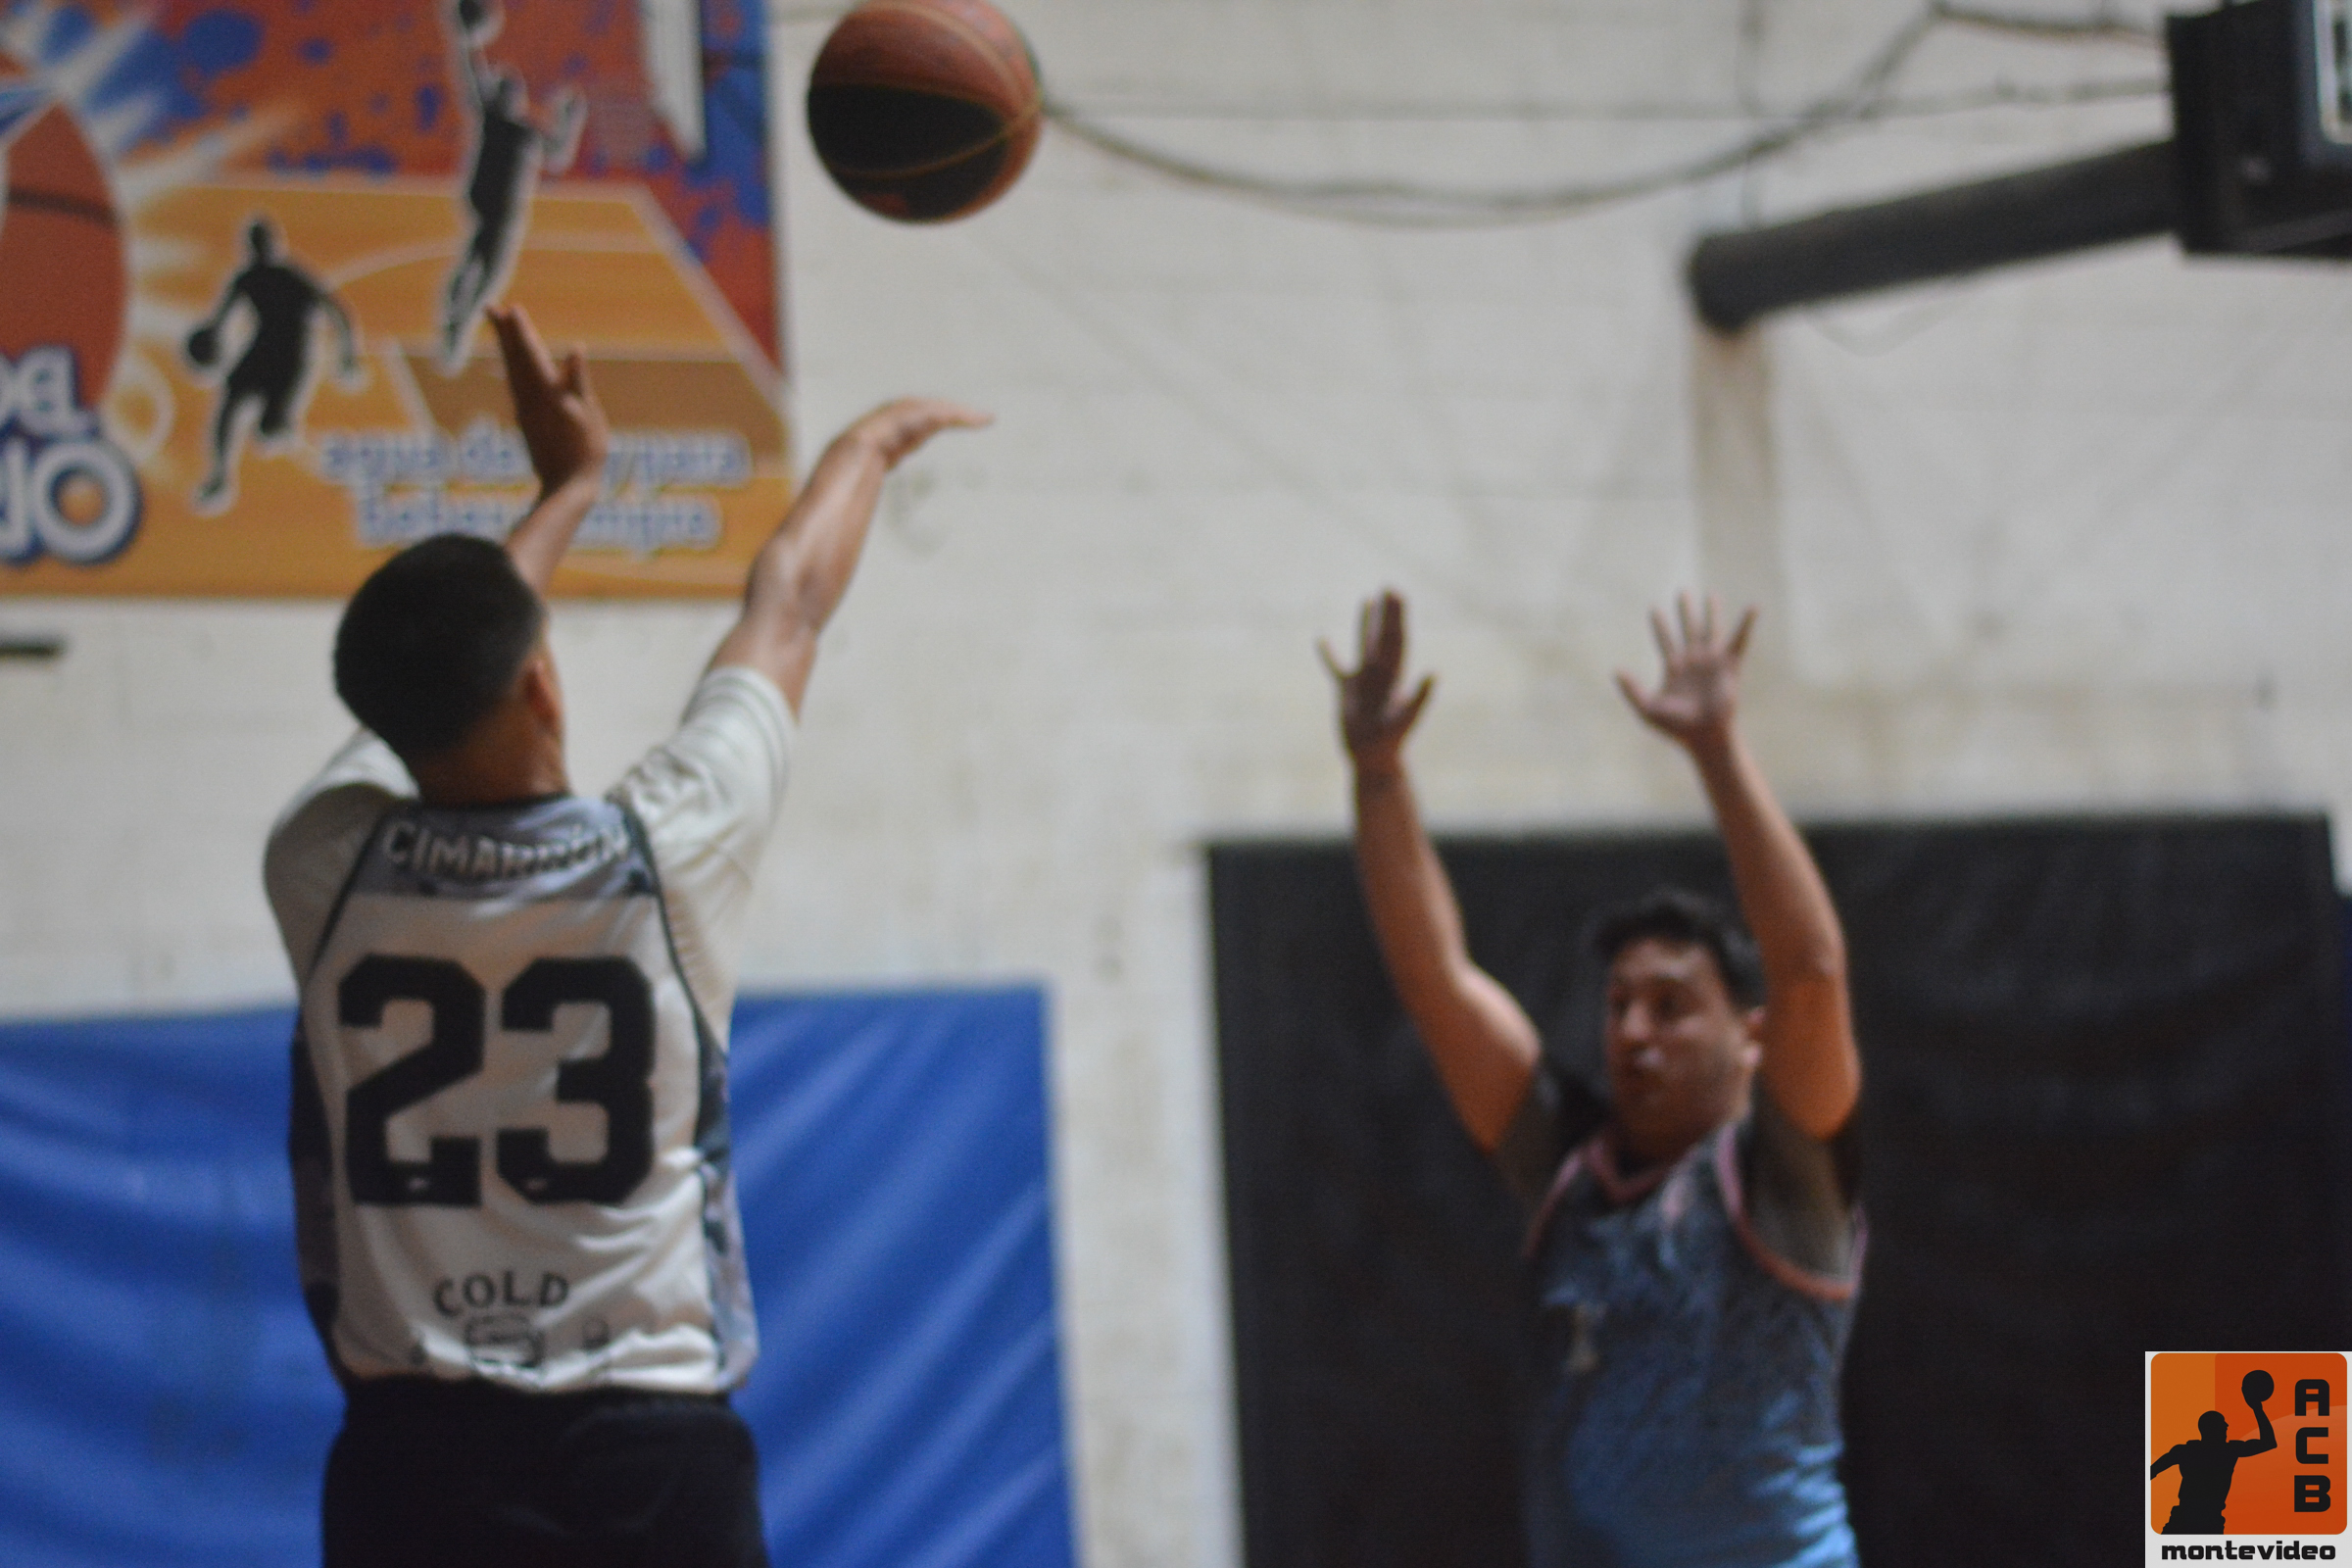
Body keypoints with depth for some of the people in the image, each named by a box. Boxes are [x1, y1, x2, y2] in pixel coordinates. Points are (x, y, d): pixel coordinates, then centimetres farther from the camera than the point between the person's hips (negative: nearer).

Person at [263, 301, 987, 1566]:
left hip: (413, 1459, 2)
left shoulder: (326, 867, -1)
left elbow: (430, 679, 21)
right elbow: (787, 606, 13)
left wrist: (567, 489, 35)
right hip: (651, 1455, -2)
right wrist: (871, 441, 31)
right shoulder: (664, 854, -6)